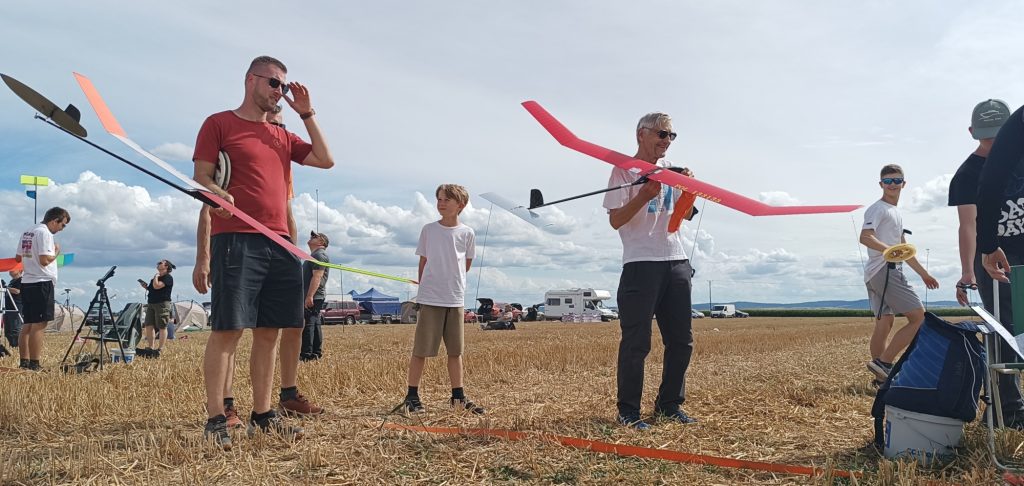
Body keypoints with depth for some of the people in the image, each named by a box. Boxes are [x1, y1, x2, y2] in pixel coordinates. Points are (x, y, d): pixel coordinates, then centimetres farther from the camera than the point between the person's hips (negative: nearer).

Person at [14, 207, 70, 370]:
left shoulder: (27, 233, 17)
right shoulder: (45, 233, -11)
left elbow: (18, 258, 20)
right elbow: (45, 260, -19)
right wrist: (56, 252, -3)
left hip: (26, 283, 9)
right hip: (42, 283, -9)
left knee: (28, 324, 11)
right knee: (39, 325, -8)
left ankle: (24, 363, 13)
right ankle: (34, 364, -8)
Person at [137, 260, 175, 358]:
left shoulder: (168, 278, -8)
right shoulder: (155, 278, 21)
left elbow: (156, 286, -21)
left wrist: (156, 276, -5)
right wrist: (146, 287, 10)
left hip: (162, 304, -9)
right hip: (151, 304, 9)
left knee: (162, 327, -4)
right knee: (148, 326, 5)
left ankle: (160, 349, -1)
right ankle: (150, 348, 12)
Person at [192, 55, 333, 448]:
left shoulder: (282, 136, 23)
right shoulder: (219, 123, 5)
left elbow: (325, 160, 14)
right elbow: (201, 179, -1)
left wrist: (306, 113, 12)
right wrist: (217, 193, -22)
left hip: (279, 243, 6)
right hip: (236, 239, -6)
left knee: (269, 331, 7)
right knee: (228, 328, -7)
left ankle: (262, 415, 14)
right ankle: (215, 420, -1)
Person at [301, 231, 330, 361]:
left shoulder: (319, 255, -10)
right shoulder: (314, 255, 24)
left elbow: (317, 277, -21)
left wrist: (309, 296, -27)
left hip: (313, 297, -11)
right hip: (313, 297, 11)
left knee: (308, 324, -13)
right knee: (315, 324, 10)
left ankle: (306, 355, -16)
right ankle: (317, 353, 13)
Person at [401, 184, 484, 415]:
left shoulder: (467, 233, 2)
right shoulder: (428, 230, 0)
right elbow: (423, 263, 7)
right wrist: (425, 288, 7)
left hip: (455, 300, 2)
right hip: (430, 299, -2)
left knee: (455, 350, 10)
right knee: (421, 350, 0)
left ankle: (458, 396, 19)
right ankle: (412, 396, 9)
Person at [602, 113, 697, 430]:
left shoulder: (670, 169, 16)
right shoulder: (625, 170, -3)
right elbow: (615, 220, -10)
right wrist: (645, 195, -21)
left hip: (677, 261, 7)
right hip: (641, 264, -7)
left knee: (681, 341, 9)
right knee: (636, 342, -5)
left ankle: (669, 406, 22)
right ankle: (628, 412, 5)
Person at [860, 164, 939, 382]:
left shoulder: (896, 213, 25)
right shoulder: (878, 209, -6)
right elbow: (865, 237, -23)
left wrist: (924, 273, 34)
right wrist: (890, 250, -38)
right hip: (884, 270, -10)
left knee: (884, 323, 8)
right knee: (919, 317, -12)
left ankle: (881, 376, 9)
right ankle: (884, 363, -14)